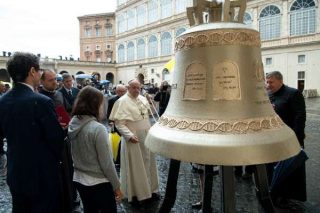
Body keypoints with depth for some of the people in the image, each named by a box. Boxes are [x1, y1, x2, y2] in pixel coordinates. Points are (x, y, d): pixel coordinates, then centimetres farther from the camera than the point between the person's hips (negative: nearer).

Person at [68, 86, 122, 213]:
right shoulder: (97, 128, -24)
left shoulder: (72, 125, -3)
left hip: (79, 180, 7)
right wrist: (116, 186, -7)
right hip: (99, 183, -7)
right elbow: (106, 163, -19)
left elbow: (76, 156, 7)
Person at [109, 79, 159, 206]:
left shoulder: (143, 99, 8)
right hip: (133, 139, -6)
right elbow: (119, 123, -17)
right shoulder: (122, 101, -13)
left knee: (147, 163, 16)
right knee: (135, 166, 6)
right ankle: (135, 194, 24)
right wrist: (129, 135, -26)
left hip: (146, 137, 7)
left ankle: (149, 190, 34)